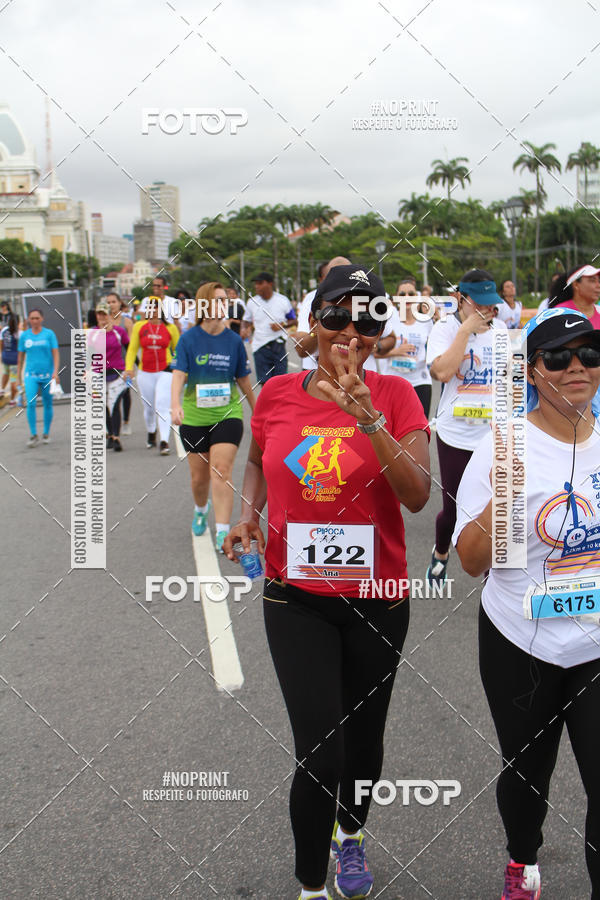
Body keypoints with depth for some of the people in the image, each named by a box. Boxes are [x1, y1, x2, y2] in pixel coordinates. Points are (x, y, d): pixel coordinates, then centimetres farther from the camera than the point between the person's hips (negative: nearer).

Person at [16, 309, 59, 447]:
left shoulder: (49, 334, 0)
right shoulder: (24, 336, 5)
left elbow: (55, 354, -4)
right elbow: (21, 357, 11)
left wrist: (55, 372, -16)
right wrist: (18, 376, 11)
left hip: (47, 374, 0)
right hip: (31, 374, 1)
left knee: (47, 404, 7)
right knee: (31, 404, -14)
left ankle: (46, 433, 21)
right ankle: (33, 435, -8)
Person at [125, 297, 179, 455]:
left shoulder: (170, 328, 0)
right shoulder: (139, 326, 3)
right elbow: (132, 349, 6)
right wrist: (129, 367, -7)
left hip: (165, 371, -2)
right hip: (145, 372, 2)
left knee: (163, 406, -14)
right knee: (148, 407, 13)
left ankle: (164, 442, -17)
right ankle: (151, 433, 39)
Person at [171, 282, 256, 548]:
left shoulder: (234, 340, 0)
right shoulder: (189, 339, -4)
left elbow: (243, 379, 11)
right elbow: (179, 374, -13)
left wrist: (256, 410, 19)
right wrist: (175, 405, -30)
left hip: (228, 415, 0)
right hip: (194, 418, 0)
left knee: (221, 471, -15)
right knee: (199, 477, 11)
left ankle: (222, 532, -15)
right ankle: (201, 509, 44)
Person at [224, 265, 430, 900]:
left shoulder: (395, 396, -8)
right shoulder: (277, 394, -3)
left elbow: (417, 496, -19)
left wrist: (368, 418, -29)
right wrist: (247, 512, -1)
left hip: (376, 598, 1)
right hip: (296, 598, 0)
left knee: (363, 735, 18)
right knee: (319, 753, -7)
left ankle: (350, 834, 49)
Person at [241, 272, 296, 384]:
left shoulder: (283, 300, -1)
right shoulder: (252, 302, 3)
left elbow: (293, 320, 7)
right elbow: (246, 320, 16)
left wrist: (281, 325, -13)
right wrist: (244, 329, -6)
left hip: (279, 346, -1)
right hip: (260, 346, 1)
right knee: (264, 382, -3)